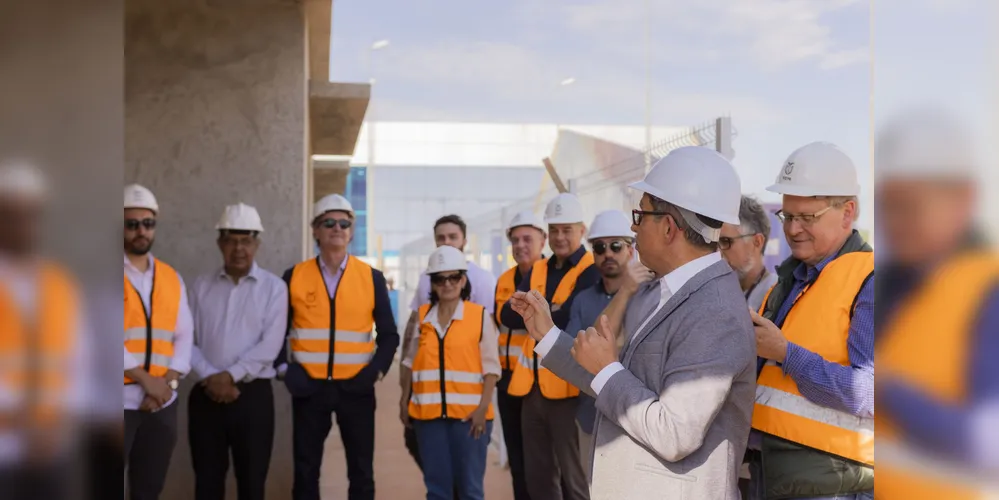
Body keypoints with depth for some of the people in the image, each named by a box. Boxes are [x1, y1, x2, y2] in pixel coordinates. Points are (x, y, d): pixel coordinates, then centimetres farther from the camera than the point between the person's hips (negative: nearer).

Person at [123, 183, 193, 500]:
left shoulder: (171, 278, 12)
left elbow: (184, 335, 8)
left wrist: (168, 382, -7)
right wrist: (144, 378, -15)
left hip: (162, 402, 4)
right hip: (123, 399, -4)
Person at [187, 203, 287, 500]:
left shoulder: (273, 287, -1)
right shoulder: (202, 286, 7)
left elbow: (270, 345, -10)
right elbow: (187, 339, 1)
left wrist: (230, 375, -15)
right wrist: (210, 377, -12)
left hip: (253, 394, -2)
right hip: (206, 394, 2)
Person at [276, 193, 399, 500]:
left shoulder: (372, 277, 2)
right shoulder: (294, 276, 2)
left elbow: (389, 334, 5)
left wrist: (376, 371, -8)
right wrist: (284, 369, -6)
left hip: (356, 389, 0)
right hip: (308, 389, 0)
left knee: (361, 472, 6)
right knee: (305, 471, 7)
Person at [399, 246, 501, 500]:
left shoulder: (481, 316, -1)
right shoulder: (422, 316, 9)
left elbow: (491, 366, -3)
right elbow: (411, 363, 16)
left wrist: (483, 406, -11)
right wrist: (404, 401, 10)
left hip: (468, 412, -3)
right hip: (428, 412, 3)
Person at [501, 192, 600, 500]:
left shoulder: (593, 271, -7)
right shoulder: (537, 271, 14)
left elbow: (571, 316, -22)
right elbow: (508, 315, 3)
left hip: (569, 389, -7)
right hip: (532, 388, 7)